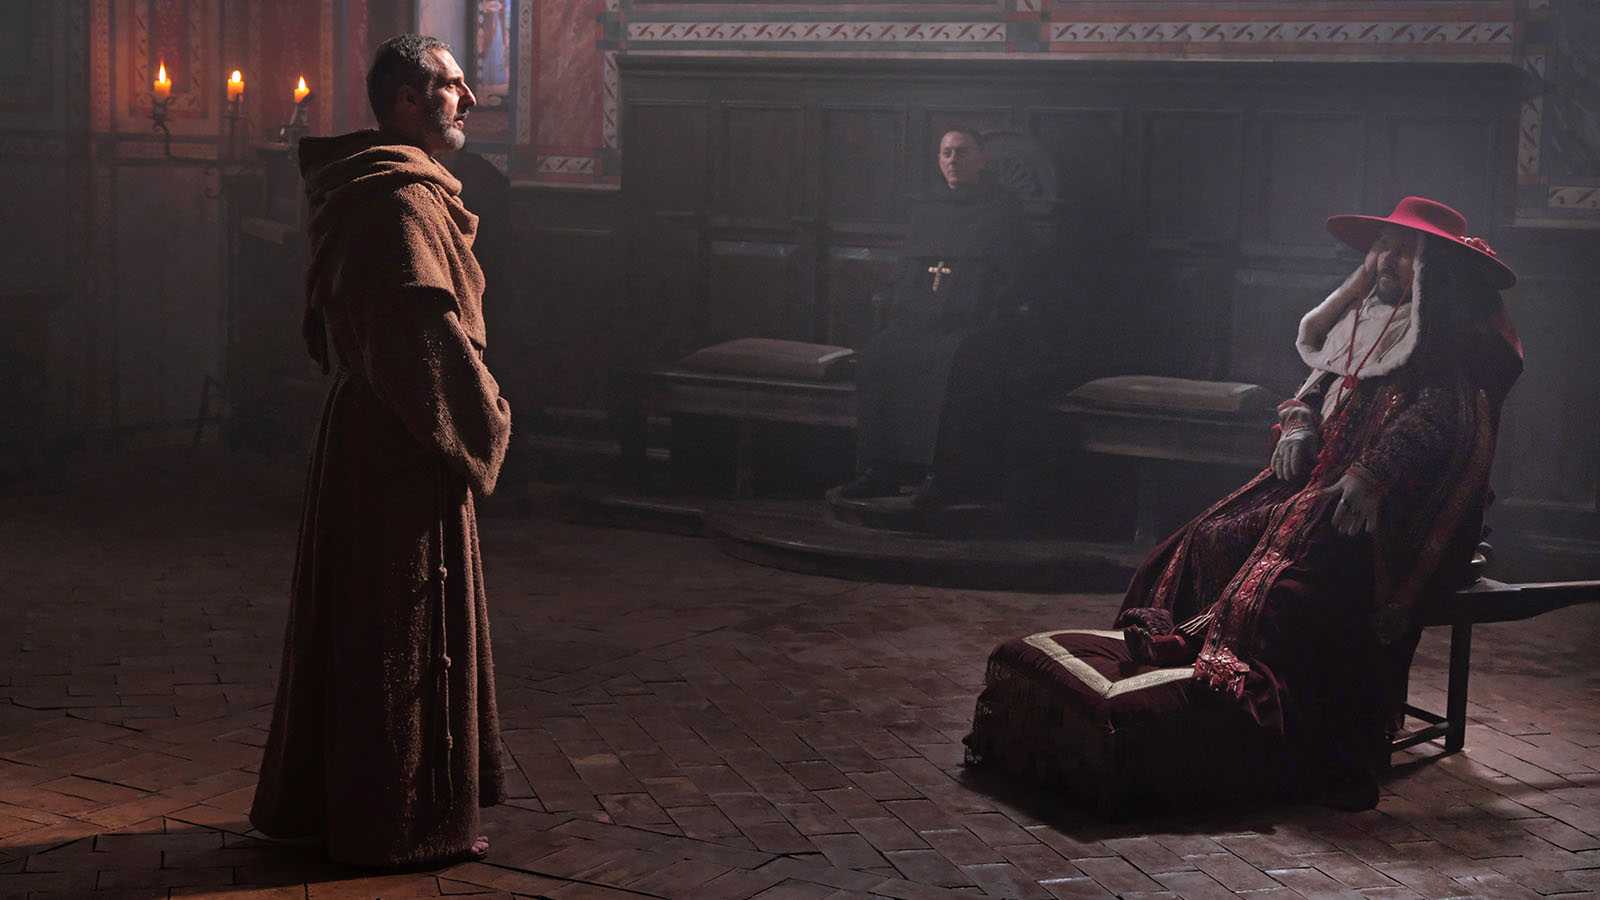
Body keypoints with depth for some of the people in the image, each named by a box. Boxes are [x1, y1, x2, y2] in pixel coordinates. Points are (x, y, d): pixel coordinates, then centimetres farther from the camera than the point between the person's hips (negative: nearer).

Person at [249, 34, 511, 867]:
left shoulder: (360, 194, 13)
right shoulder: (402, 201, -19)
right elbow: (427, 331, -25)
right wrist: (482, 425, -11)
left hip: (362, 433, 10)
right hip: (404, 452, -10)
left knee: (353, 622, 17)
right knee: (405, 630, -1)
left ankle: (315, 799, 28)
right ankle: (399, 822, 9)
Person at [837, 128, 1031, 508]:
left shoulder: (1003, 209, 7)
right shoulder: (926, 209, 23)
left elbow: (1010, 282, -1)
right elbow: (904, 272, 24)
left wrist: (984, 325, -13)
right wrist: (903, 314, 6)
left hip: (972, 324, -5)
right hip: (919, 320, 5)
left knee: (951, 363, -36)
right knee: (878, 357, -23)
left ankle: (944, 474, -34)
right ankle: (878, 470, -22)